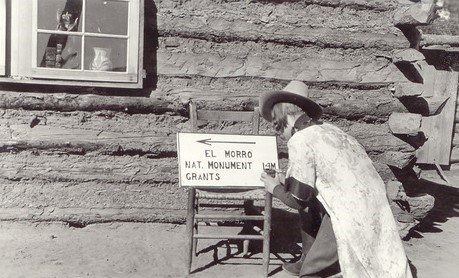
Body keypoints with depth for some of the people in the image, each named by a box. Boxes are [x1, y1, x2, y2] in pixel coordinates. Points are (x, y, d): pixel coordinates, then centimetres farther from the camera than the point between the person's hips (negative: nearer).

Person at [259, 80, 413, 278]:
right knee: (309, 205, 23)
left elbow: (298, 199, -12)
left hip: (353, 216, -9)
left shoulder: (300, 139, -14)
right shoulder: (325, 130, 11)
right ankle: (308, 261, 35)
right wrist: (287, 182, 18)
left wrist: (275, 189, 5)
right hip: (369, 205, 9)